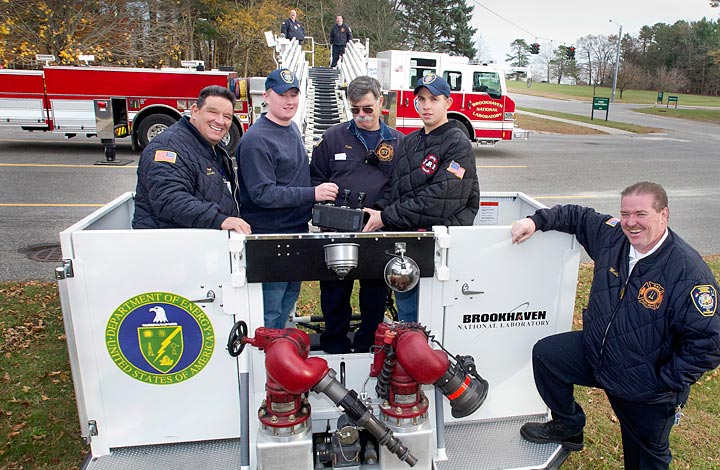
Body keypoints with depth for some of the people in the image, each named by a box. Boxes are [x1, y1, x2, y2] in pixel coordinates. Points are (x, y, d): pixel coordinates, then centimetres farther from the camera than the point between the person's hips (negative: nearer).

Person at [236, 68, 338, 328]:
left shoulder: (292, 128, 12)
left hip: (298, 232, 9)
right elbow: (262, 193, -23)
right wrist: (312, 193, -25)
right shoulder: (257, 140, -17)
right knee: (269, 311, -1)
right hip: (270, 237, -9)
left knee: (288, 301, 20)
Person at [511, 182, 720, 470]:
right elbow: (577, 216, 8)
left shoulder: (689, 271, -28)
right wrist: (536, 221, -6)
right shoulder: (612, 236, -11)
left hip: (646, 390, -4)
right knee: (545, 353, -3)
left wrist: (665, 383, -25)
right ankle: (569, 427, 19)